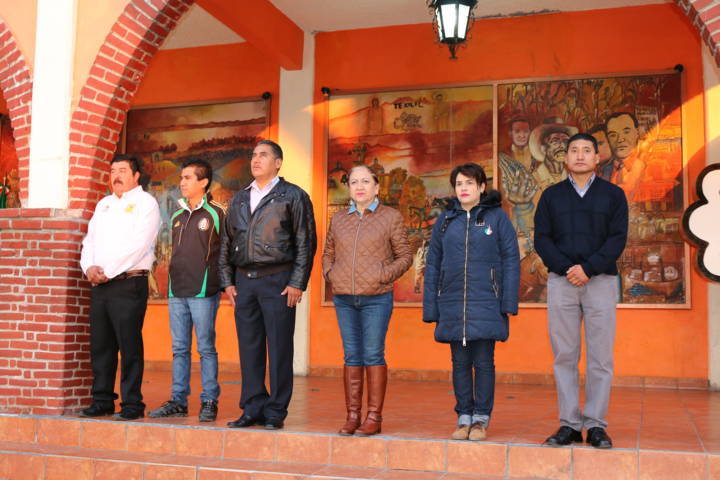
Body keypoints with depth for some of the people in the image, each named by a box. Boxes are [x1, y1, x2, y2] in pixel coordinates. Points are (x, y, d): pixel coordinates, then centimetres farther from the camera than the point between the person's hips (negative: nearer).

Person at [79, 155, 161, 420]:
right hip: (100, 285, 7)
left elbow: (139, 245, -12)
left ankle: (132, 403, 1)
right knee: (100, 345, 8)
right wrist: (89, 267, -3)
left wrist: (107, 271, -13)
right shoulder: (103, 204, 21)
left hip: (129, 283, -6)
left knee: (129, 346, -5)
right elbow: (90, 240, 17)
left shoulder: (145, 202, -1)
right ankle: (102, 400, 17)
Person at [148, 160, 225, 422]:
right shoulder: (177, 217, 16)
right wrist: (172, 284, 16)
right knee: (179, 348, 9)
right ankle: (178, 401, 16)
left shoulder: (216, 214, -3)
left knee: (206, 348, -2)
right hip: (176, 292, 6)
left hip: (203, 291, -6)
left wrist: (224, 283, -7)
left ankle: (209, 401, 6)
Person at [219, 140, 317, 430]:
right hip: (244, 281, 5)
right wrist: (227, 281, 10)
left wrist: (297, 284, -10)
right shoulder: (239, 199, 17)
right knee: (249, 348, 6)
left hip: (277, 281, -5)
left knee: (279, 349, -2)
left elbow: (306, 242, -3)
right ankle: (253, 409, 15)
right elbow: (226, 242, 19)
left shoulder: (293, 196, 2)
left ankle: (276, 411, 7)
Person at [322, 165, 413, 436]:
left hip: (376, 298, -4)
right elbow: (328, 254, 21)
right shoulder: (339, 219, 12)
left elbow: (404, 256, 2)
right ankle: (352, 416, 13)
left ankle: (374, 417, 5)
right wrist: (330, 275, 4)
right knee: (351, 356, 7)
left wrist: (383, 277, -10)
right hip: (344, 298, 4)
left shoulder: (391, 217, 1)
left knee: (373, 355, -3)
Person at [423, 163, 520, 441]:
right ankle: (464, 418, 18)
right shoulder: (445, 220, 10)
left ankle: (481, 419, 13)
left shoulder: (496, 217, 1)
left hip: (486, 303, -3)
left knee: (483, 362, 1)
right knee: (460, 363, 8)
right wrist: (430, 308, 5)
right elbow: (433, 264, 10)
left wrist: (509, 302, -8)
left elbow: (511, 260, -1)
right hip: (453, 304, 3)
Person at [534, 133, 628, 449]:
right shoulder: (551, 195, 12)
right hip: (561, 282, 1)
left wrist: (588, 268, -13)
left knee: (600, 357, -2)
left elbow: (618, 239, 0)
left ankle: (596, 425, 5)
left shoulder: (613, 195, 10)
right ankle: (569, 424, 6)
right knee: (564, 356, 1)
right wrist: (567, 268, -10)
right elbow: (541, 239, 5)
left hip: (600, 281, -1)